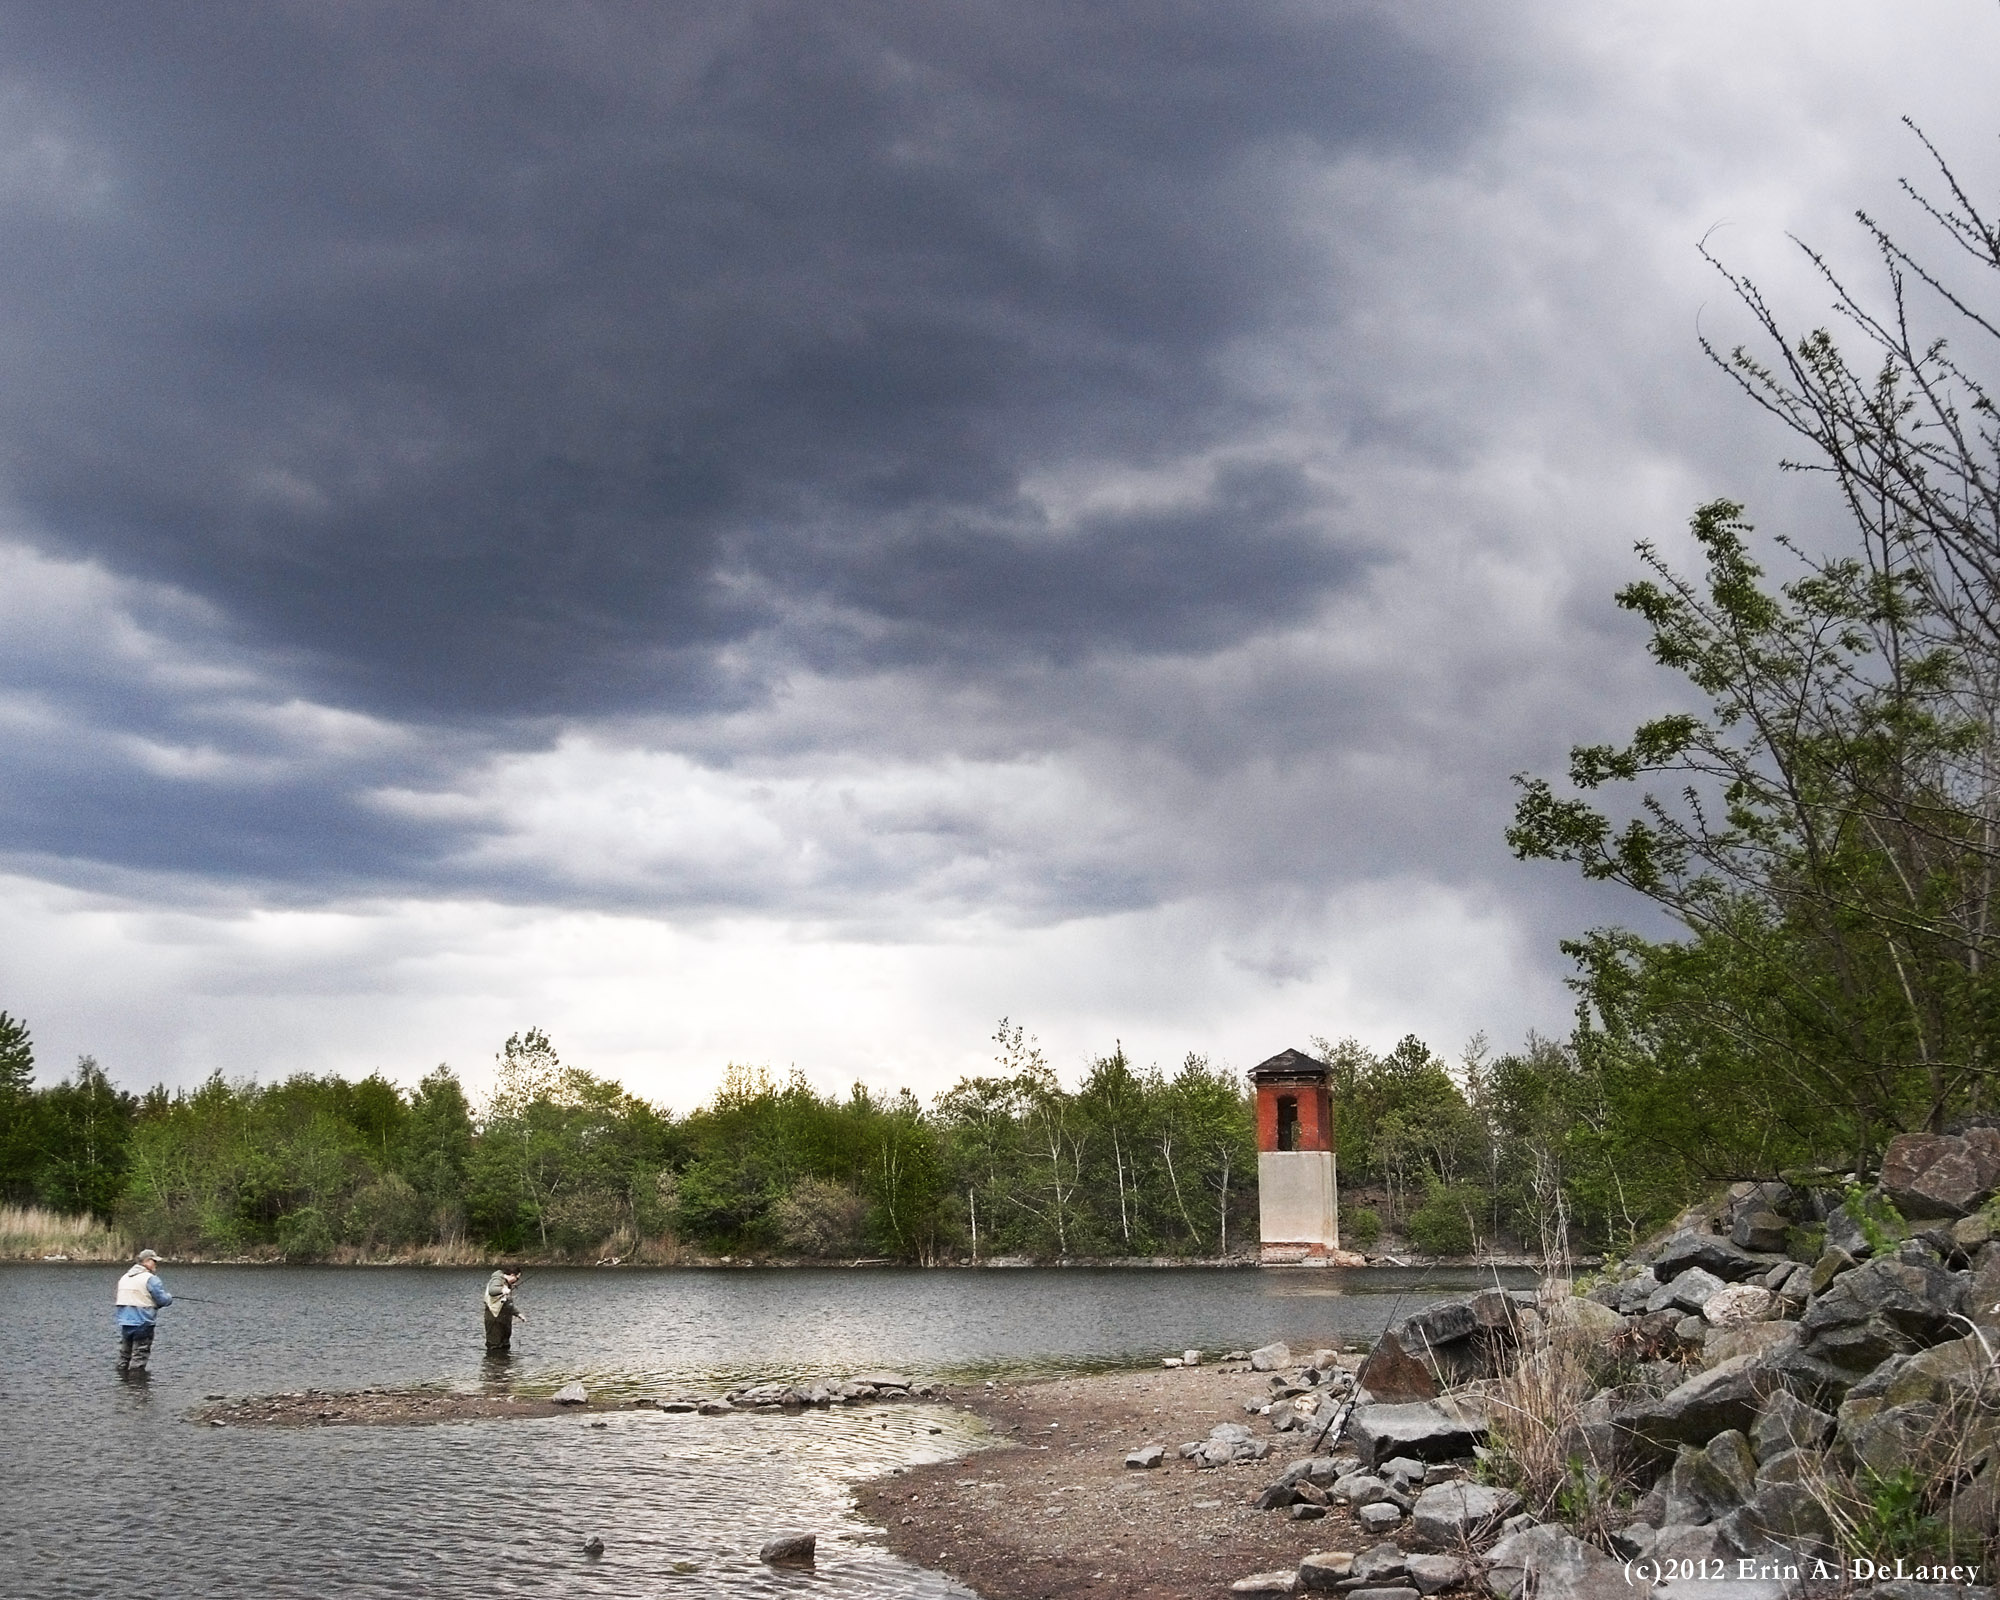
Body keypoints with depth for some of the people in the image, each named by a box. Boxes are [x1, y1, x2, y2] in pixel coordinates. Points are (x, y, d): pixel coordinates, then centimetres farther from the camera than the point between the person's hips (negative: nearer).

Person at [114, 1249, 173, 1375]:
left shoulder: (124, 1278, 13)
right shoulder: (150, 1279, -11)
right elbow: (163, 1300, -12)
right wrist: (170, 1297, 11)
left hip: (123, 1323, 7)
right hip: (142, 1324, -7)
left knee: (124, 1357, 13)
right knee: (139, 1359, -3)